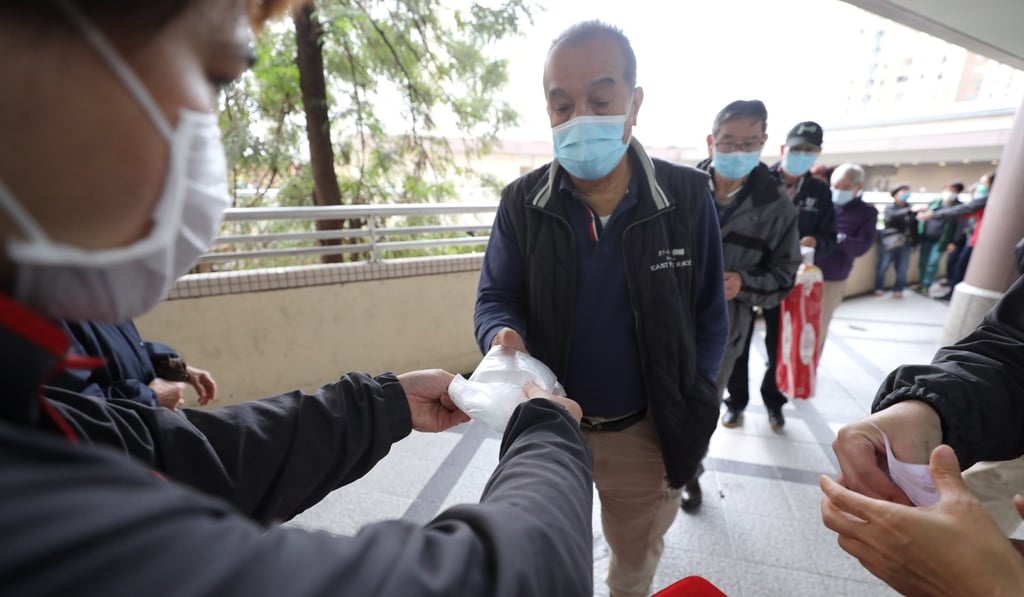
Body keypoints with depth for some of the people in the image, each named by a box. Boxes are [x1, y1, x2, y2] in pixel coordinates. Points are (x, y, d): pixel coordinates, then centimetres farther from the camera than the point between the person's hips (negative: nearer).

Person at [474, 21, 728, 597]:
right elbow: (496, 300, -4)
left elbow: (710, 318, -2)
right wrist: (505, 336, -28)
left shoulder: (688, 196, -10)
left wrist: (688, 418, -3)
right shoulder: (522, 201, -9)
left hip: (645, 432, 1)